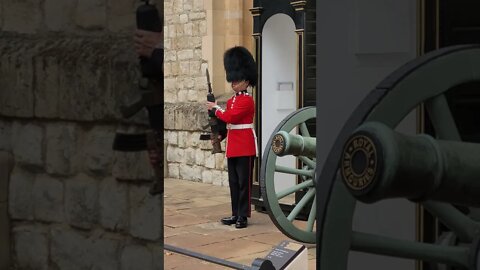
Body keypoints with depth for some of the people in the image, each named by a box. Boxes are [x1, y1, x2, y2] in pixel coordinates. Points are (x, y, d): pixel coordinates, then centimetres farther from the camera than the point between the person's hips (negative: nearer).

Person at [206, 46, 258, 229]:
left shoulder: (247, 100, -12)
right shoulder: (231, 100, 15)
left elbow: (230, 117, -20)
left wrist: (215, 109, -6)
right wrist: (219, 136, 6)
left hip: (245, 147, -9)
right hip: (232, 147, 9)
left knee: (244, 182, -3)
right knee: (233, 182, 11)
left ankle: (243, 216, 2)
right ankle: (236, 214, 18)